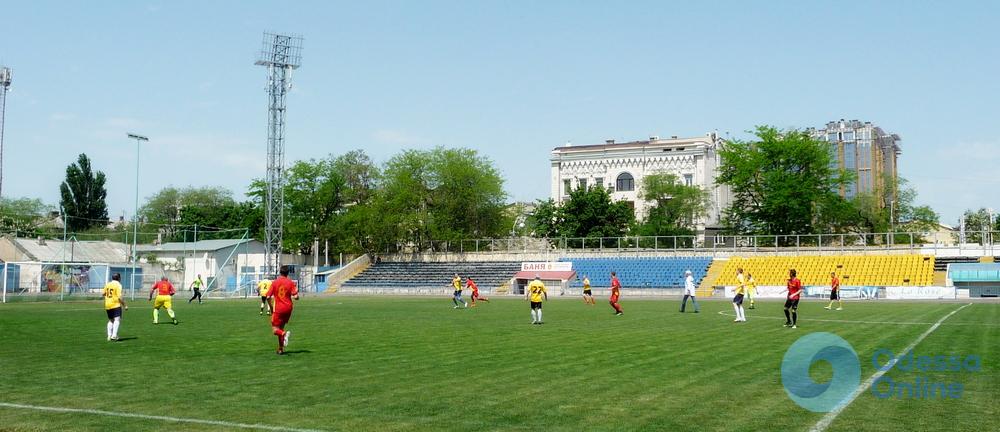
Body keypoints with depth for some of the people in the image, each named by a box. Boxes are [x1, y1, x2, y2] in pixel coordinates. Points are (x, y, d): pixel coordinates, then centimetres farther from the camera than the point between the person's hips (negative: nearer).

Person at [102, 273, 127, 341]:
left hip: (107, 305, 7)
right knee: (117, 320, -11)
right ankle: (114, 335, -26)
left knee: (110, 320, 19)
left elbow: (102, 294, 13)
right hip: (116, 305, -7)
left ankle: (109, 335, 17)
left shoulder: (107, 284, 11)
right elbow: (119, 297, -15)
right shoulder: (118, 285, -8)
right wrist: (124, 305, -7)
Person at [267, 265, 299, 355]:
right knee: (281, 327, 18)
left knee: (275, 329, 3)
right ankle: (281, 349, 14)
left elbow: (268, 297, -8)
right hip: (288, 308, 3)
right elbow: (296, 297, -10)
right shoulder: (291, 282, -2)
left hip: (278, 309, -3)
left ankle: (284, 334, -30)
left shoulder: (274, 282, -4)